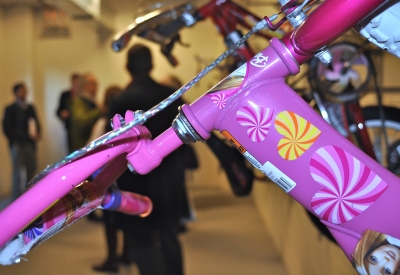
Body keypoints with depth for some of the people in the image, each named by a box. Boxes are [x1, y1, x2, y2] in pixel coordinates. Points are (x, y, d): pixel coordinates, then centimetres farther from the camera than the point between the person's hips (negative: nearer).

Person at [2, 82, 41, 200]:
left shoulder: (30, 108, 14)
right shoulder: (10, 109, 0)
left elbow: (36, 123, 18)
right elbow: (7, 128, -1)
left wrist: (37, 134, 0)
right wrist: (14, 141, -6)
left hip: (30, 144, 5)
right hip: (18, 145, -4)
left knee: (31, 170, 5)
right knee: (18, 172, -5)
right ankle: (17, 198, -1)